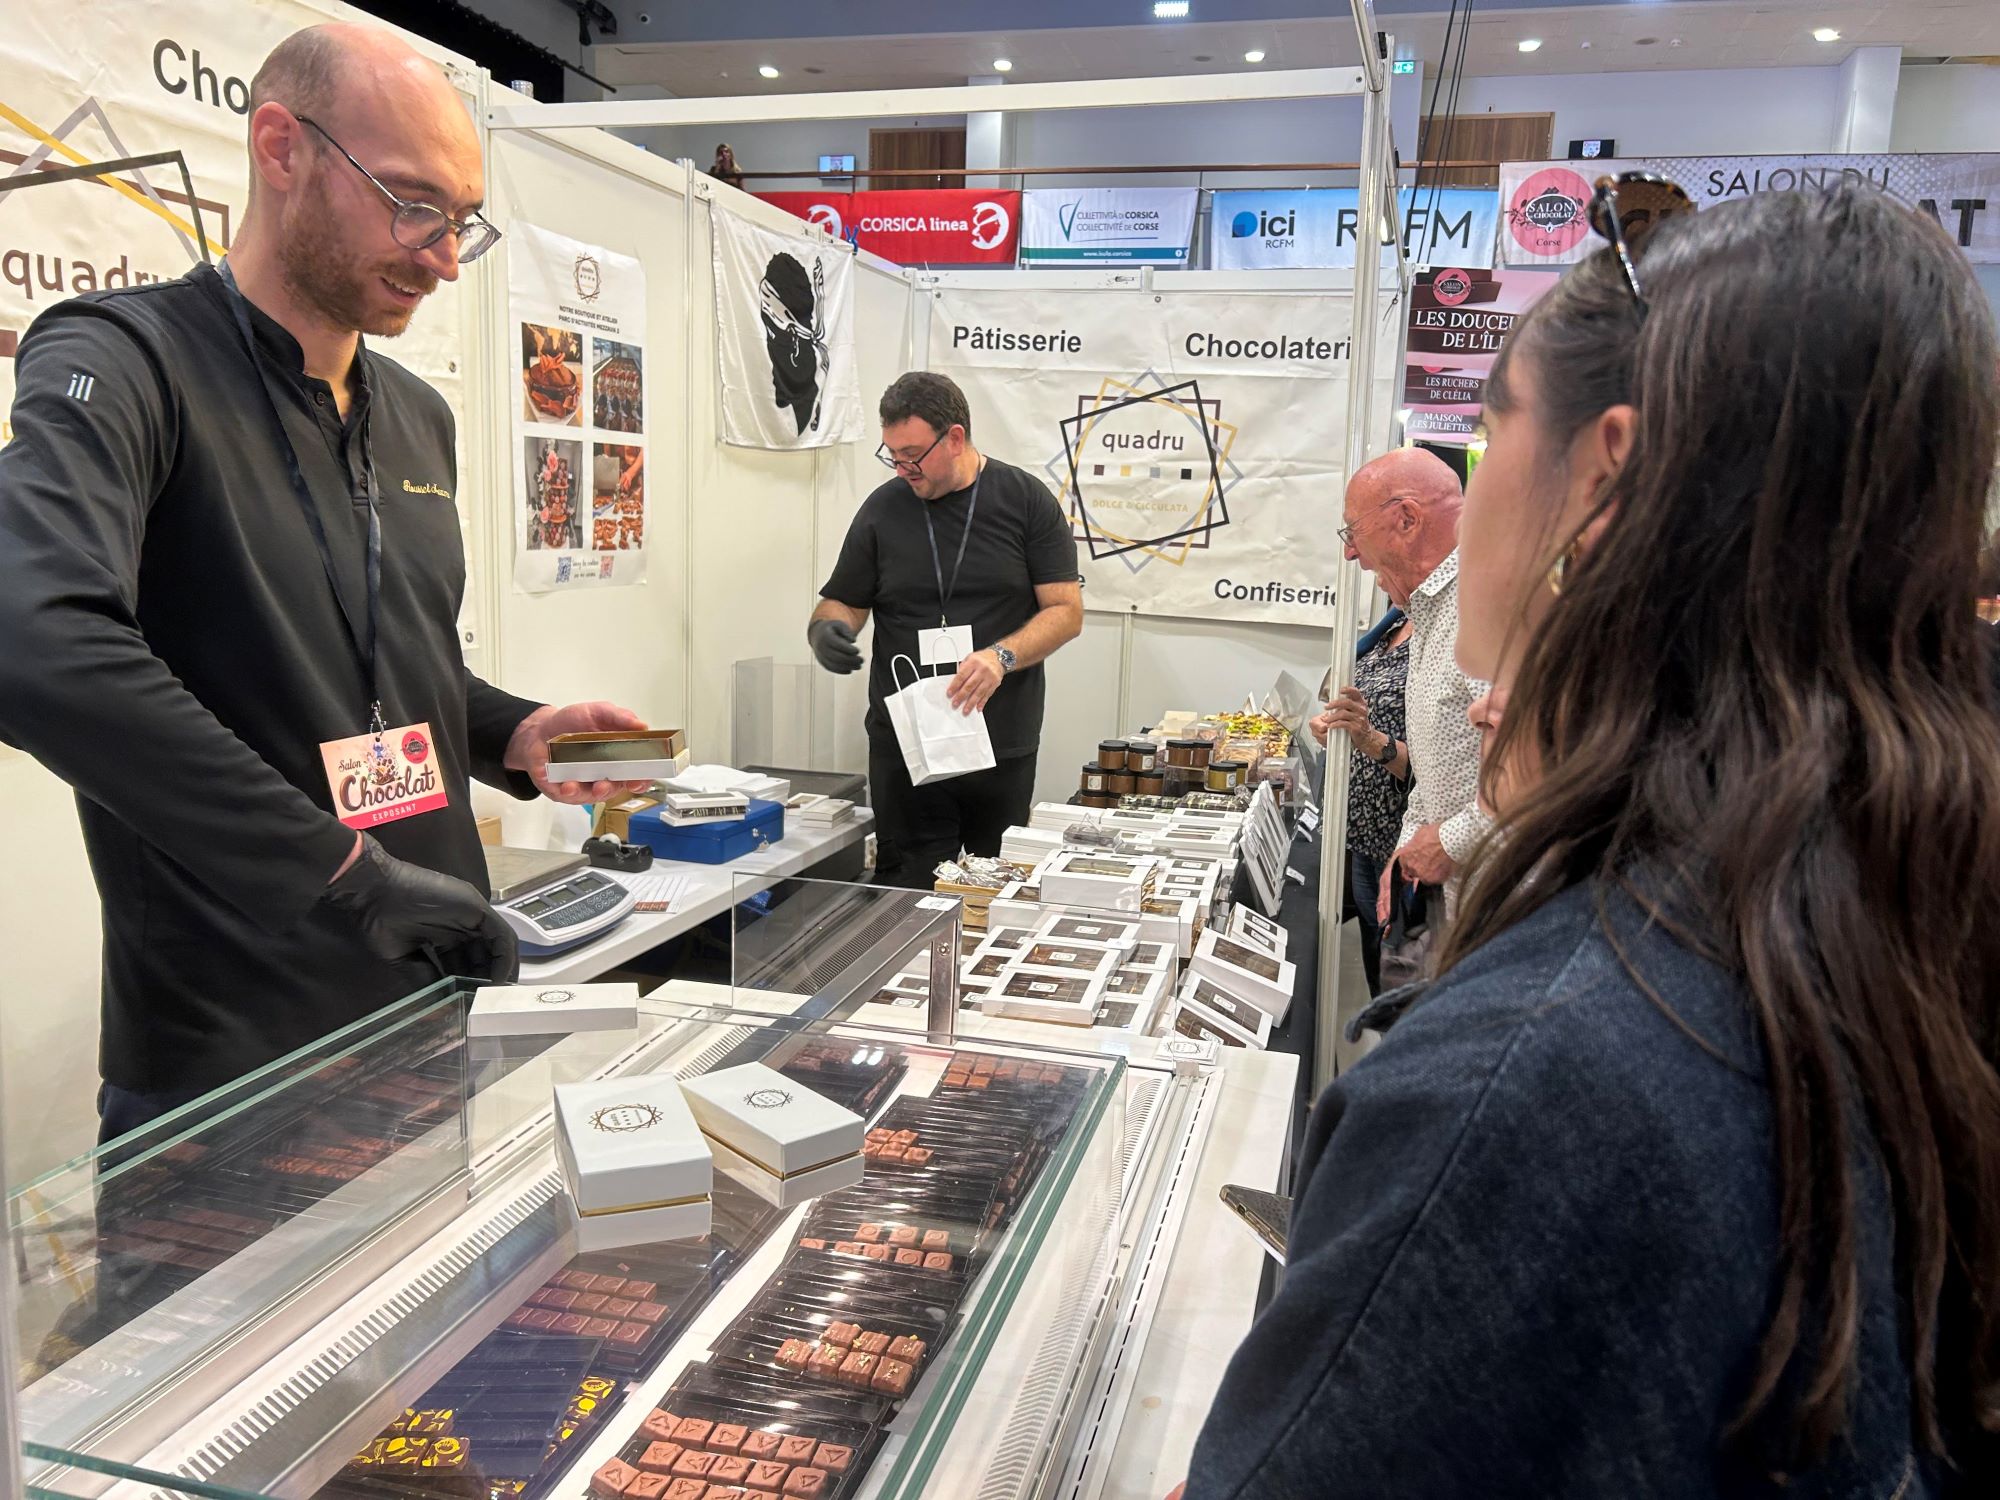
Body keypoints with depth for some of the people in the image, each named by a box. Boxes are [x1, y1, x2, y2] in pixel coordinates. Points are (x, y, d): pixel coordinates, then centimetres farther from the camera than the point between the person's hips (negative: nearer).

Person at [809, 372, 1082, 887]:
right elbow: (842, 604, 12)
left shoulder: (1027, 500, 1)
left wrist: (1002, 656, -19)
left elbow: (1066, 610, -2)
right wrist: (826, 629, -12)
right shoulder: (883, 508, 8)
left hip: (1003, 747, -1)